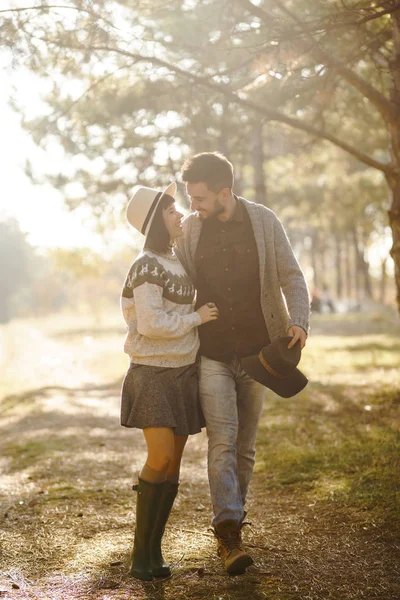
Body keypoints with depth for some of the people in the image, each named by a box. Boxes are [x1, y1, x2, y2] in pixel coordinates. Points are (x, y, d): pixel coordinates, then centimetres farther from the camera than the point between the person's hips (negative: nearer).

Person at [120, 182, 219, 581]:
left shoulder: (176, 261, 13)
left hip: (183, 373, 8)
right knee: (160, 458, -17)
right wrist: (196, 318, -12)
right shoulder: (148, 266, -14)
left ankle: (152, 554, 11)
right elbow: (151, 324, -23)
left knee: (173, 464, 4)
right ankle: (141, 552, -4)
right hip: (153, 375, -8)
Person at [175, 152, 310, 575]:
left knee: (245, 444, 10)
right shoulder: (190, 228, -2)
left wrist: (298, 321, -21)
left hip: (255, 353, 1)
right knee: (222, 439, -12)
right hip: (212, 354, -1)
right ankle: (229, 535, -14)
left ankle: (232, 521, 25)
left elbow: (291, 277, -3)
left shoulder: (264, 222, -5)